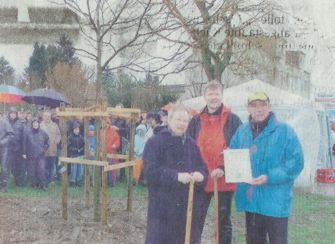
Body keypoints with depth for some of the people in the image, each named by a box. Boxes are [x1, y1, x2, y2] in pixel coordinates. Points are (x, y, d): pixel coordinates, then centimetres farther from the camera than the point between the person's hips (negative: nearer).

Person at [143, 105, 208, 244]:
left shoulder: (191, 144, 14)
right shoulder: (155, 142, -4)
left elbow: (203, 168, 12)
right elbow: (150, 171, -15)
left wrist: (200, 175, -13)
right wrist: (176, 176, -26)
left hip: (189, 206, 5)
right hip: (163, 206, -5)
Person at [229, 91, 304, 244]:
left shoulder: (284, 131, -9)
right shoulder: (242, 131, 8)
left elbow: (296, 162, -13)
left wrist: (270, 177, -22)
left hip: (275, 201, -5)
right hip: (250, 199, 5)